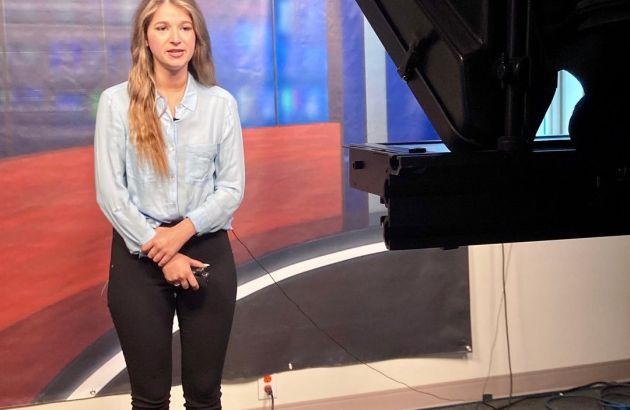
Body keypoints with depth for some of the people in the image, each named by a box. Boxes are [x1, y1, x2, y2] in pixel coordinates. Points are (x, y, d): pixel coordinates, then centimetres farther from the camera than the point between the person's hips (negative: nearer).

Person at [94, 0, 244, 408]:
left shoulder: (221, 102, 3)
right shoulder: (117, 102, -2)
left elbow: (232, 187, 0)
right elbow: (110, 192, -6)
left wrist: (184, 229, -15)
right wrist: (161, 252, -11)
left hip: (208, 251, 1)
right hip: (139, 255, -1)